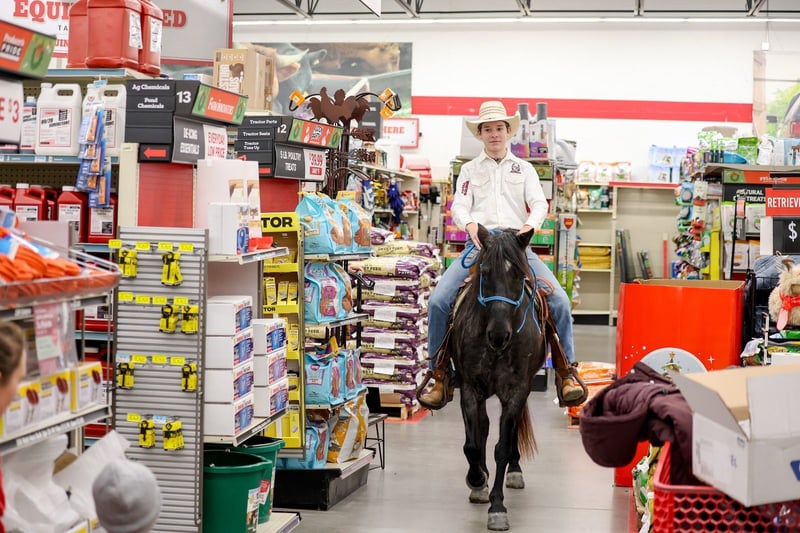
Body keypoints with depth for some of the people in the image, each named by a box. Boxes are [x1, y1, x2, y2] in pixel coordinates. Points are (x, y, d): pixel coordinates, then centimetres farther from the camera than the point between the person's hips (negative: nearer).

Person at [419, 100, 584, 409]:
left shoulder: (524, 168, 17)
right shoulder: (470, 169, 16)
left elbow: (539, 203, 5)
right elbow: (459, 206, 5)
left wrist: (531, 224, -18)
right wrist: (469, 224, -18)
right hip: (479, 244, 0)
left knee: (559, 300, -19)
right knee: (439, 301, -20)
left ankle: (567, 375, -8)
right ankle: (439, 377, -7)